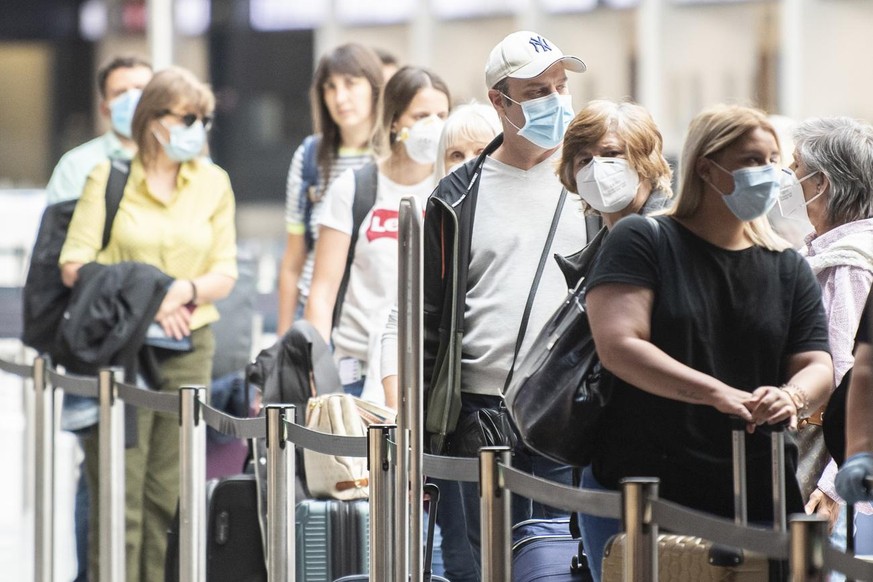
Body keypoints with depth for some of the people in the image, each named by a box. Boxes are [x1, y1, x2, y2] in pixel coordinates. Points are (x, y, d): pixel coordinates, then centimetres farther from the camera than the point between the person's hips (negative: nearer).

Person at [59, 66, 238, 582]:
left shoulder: (213, 182, 11)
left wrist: (185, 291, -13)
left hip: (189, 346, 3)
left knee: (170, 495, 3)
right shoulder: (109, 176, 0)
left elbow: (225, 274, 7)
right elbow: (73, 265, -5)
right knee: (120, 495, -7)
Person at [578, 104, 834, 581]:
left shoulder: (788, 268, 14)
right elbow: (617, 347, -13)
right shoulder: (642, 241, -1)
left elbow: (817, 366, 8)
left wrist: (792, 396, -18)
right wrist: (719, 394, -24)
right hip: (639, 489, -4)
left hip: (760, 500, 4)